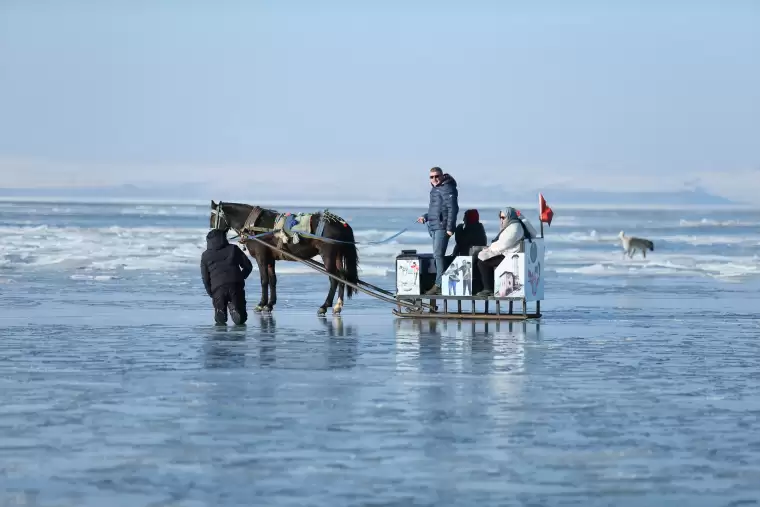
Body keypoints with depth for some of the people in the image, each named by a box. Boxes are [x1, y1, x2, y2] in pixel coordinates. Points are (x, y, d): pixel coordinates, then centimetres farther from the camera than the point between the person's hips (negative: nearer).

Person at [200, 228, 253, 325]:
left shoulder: (205, 256, 13)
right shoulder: (233, 249, 14)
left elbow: (205, 278, 11)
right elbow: (248, 266, 15)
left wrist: (211, 294, 22)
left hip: (217, 288, 0)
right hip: (236, 285, 0)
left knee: (219, 320, 15)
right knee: (240, 319, 8)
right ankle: (233, 308, -21)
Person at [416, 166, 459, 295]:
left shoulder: (447, 188, -10)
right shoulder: (435, 189, 21)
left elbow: (453, 208, -16)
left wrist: (450, 227, -20)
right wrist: (425, 217, 16)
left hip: (442, 227, -10)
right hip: (434, 227, 10)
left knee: (438, 254, -15)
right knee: (437, 255, 10)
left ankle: (439, 285, -16)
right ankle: (440, 284, 12)